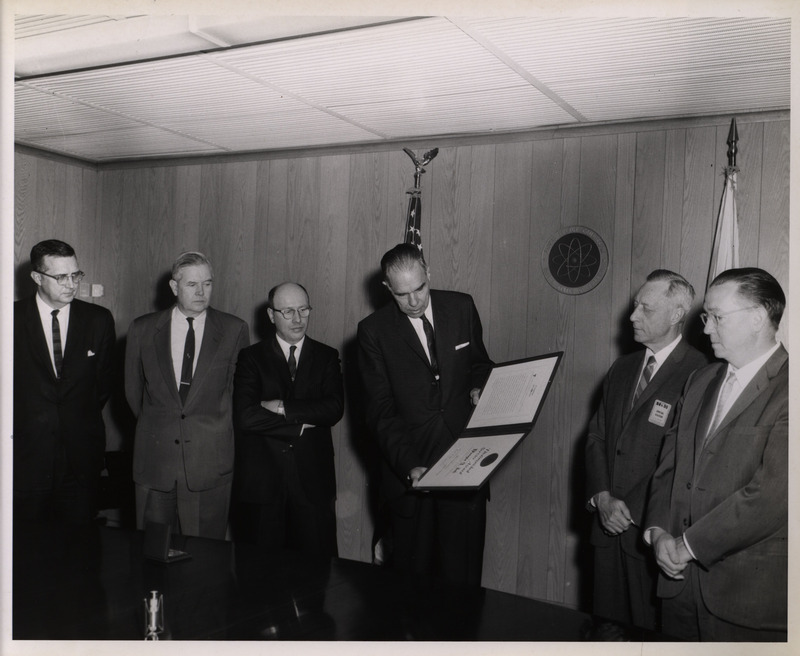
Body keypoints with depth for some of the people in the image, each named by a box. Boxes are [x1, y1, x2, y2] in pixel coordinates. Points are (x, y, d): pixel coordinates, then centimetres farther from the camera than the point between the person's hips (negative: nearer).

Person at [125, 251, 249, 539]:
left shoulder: (234, 330, 1)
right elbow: (133, 391, 14)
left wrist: (216, 431, 9)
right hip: (154, 460, 2)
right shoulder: (142, 329, 5)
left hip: (210, 460, -1)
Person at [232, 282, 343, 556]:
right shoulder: (251, 357, 4)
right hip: (260, 480, -1)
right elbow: (245, 417, -10)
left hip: (313, 481, 1)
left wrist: (283, 407, -13)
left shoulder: (326, 357, 9)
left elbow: (334, 408, -7)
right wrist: (302, 421, -10)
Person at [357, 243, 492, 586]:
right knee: (413, 576, 6)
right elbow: (381, 412, -7)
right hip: (410, 472, -1)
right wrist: (408, 466, -19)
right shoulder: (373, 330, -4)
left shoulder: (462, 307, 4)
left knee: (463, 577, 3)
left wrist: (479, 389, -3)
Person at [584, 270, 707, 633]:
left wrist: (632, 510, -14)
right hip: (609, 524, 6)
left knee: (651, 629, 6)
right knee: (607, 624, 14)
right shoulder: (622, 368, 12)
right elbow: (597, 435, 10)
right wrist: (602, 498, -4)